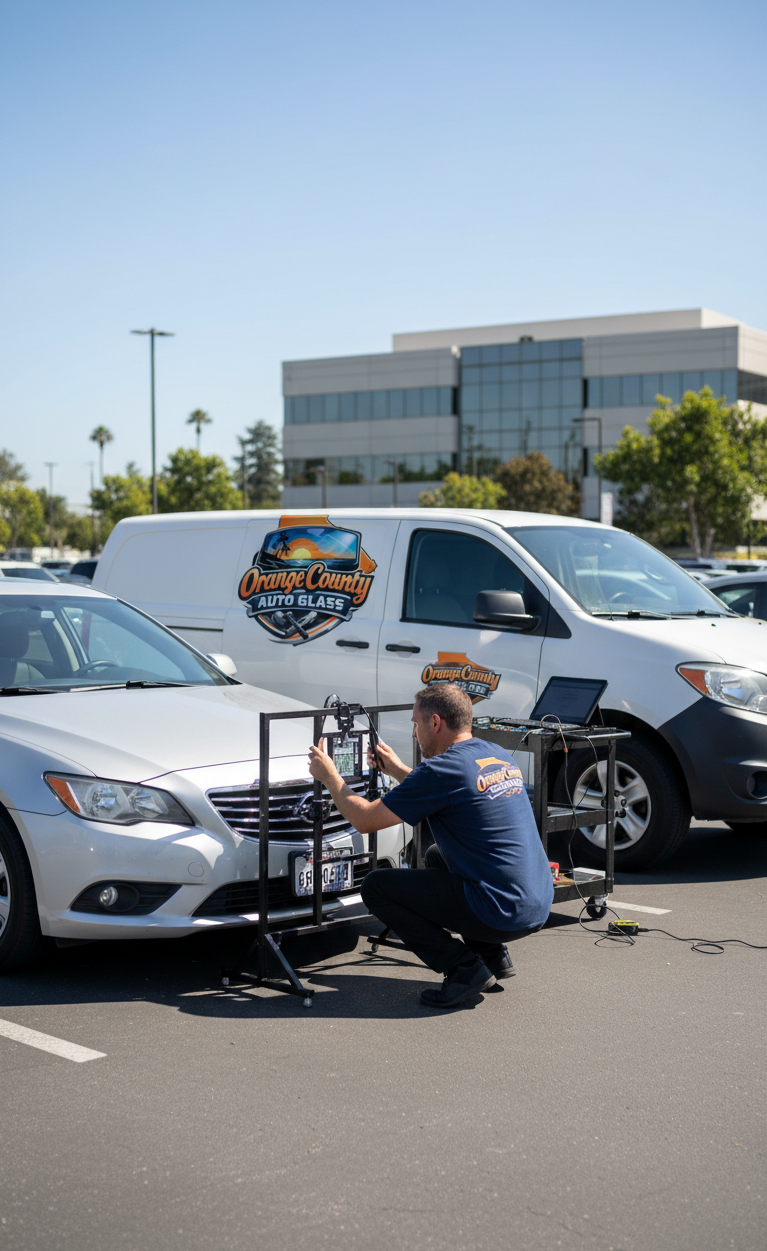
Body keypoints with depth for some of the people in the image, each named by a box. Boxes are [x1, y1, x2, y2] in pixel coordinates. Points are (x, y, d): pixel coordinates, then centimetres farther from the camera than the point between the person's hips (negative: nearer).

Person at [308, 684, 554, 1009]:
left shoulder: (442, 769, -15)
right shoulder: (499, 757, 11)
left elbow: (365, 820, -7)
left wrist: (329, 776, 8)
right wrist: (398, 771, 32)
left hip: (500, 915, -9)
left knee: (376, 886, 1)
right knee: (436, 857, 32)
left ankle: (464, 967, -1)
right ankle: (493, 955, 21)